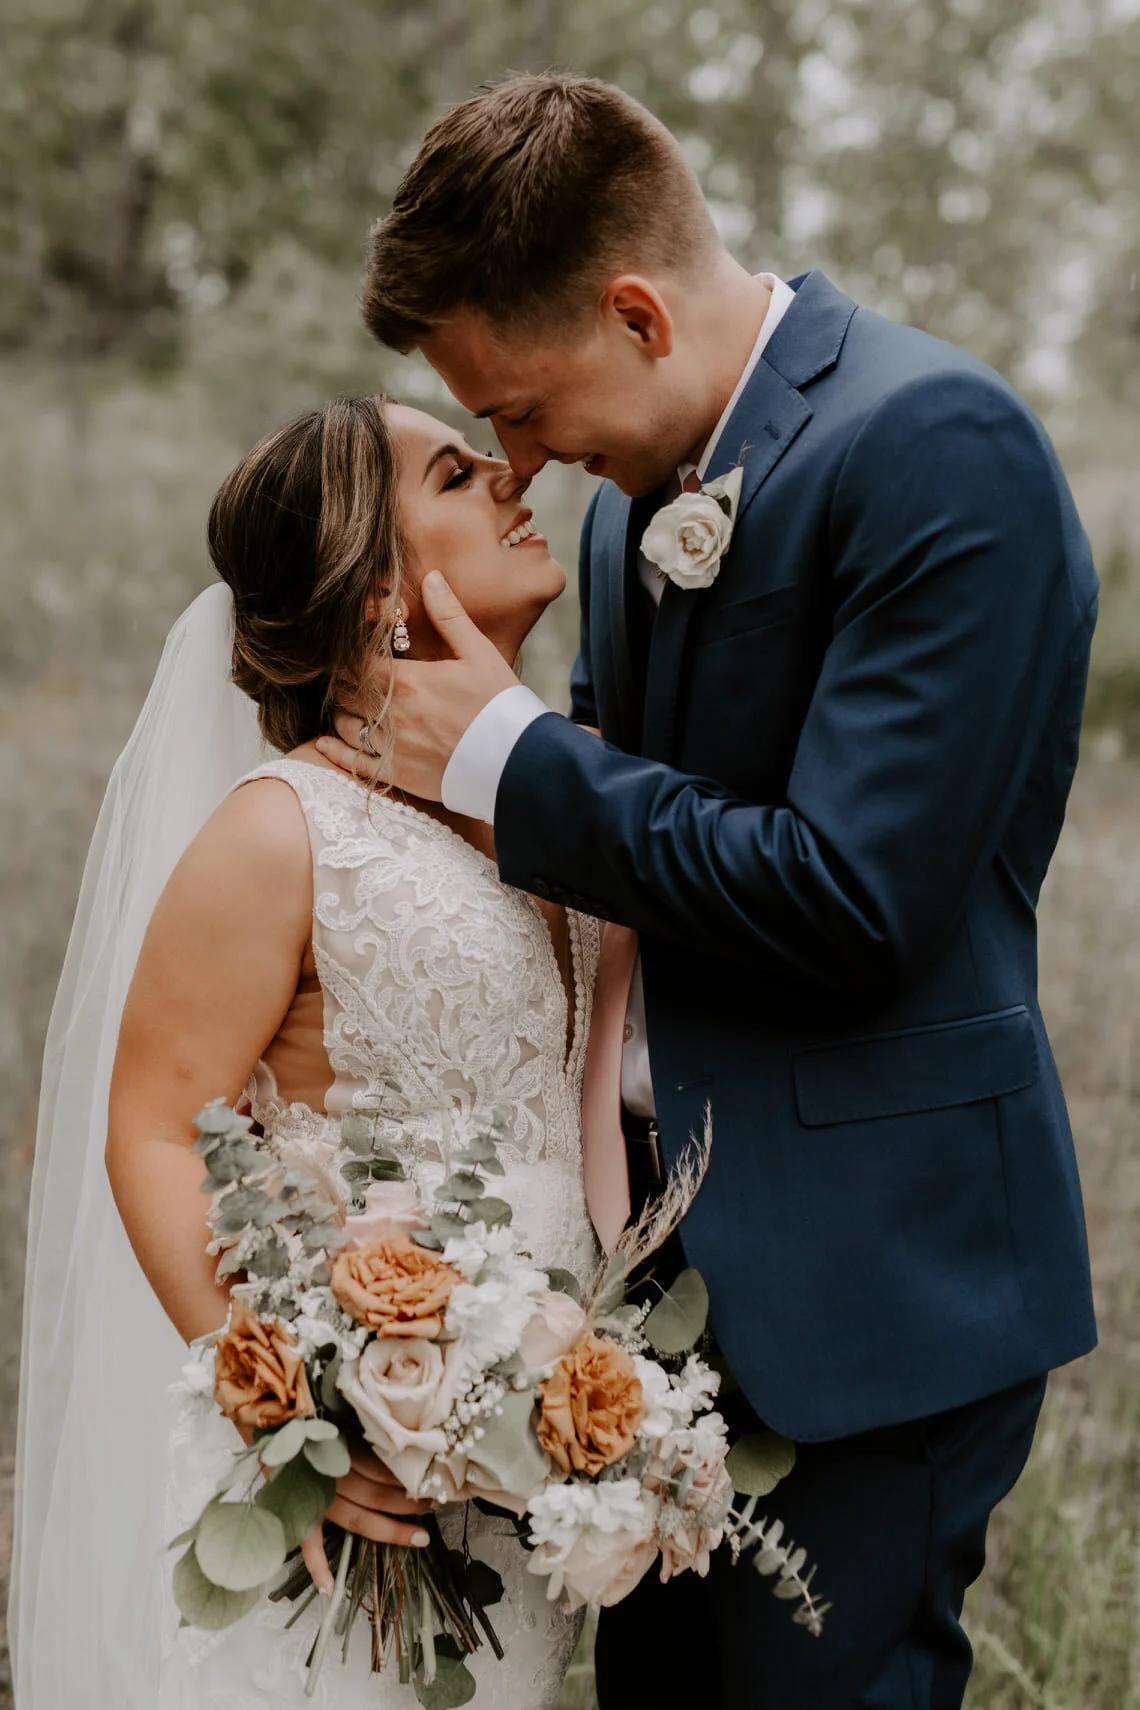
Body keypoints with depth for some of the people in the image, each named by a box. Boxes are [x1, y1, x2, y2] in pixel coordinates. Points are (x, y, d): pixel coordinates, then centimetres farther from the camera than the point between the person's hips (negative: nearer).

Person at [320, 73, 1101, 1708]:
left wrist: (505, 758, -15)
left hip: (876, 1274, -8)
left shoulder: (939, 448, -17)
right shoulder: (639, 488, 9)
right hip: (679, 1252, 8)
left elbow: (860, 896, -23)